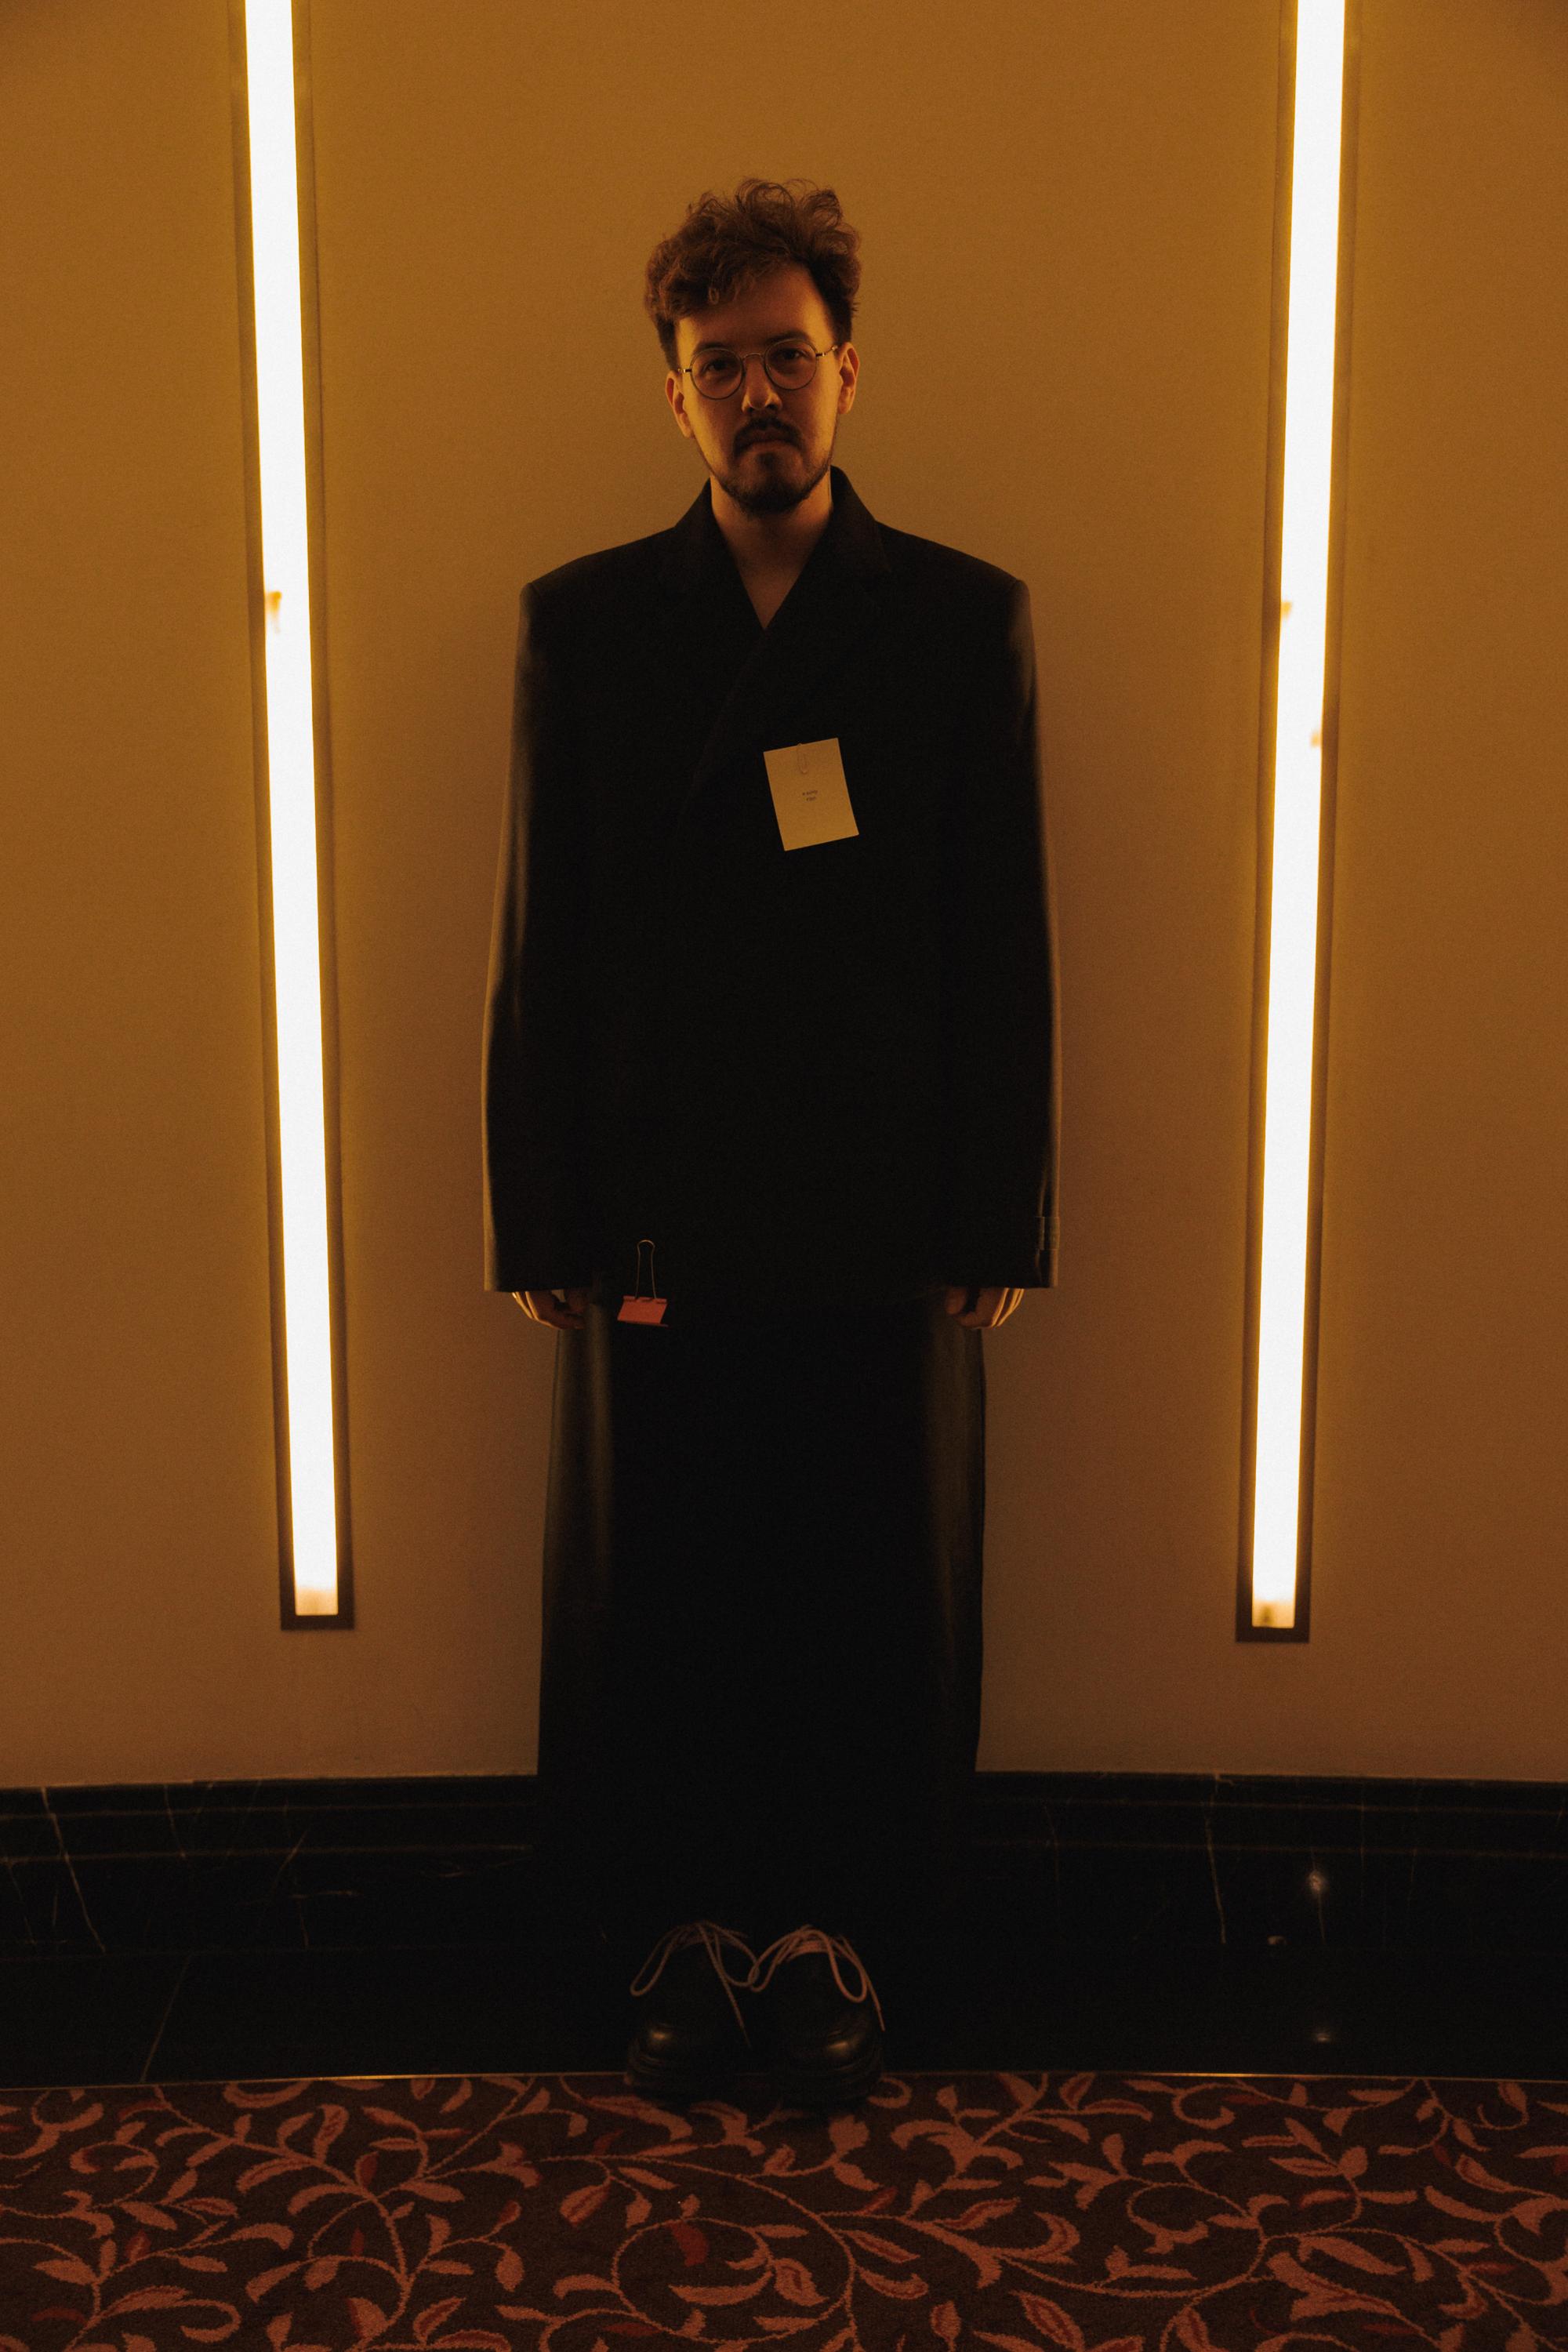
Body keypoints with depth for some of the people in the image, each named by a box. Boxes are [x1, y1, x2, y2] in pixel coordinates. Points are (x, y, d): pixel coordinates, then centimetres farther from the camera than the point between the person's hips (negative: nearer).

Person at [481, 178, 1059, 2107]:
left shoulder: (965, 622, 2)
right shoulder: (580, 623, 5)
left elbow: (1007, 950, 0)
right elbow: (541, 944, 2)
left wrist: (999, 1226, -4)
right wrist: (538, 1224, -1)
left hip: (883, 1231, 0)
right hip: (654, 1224, 1)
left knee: (871, 1599, 9)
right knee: (655, 1597, 10)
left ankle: (833, 1937, 28)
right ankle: (685, 1936, 29)